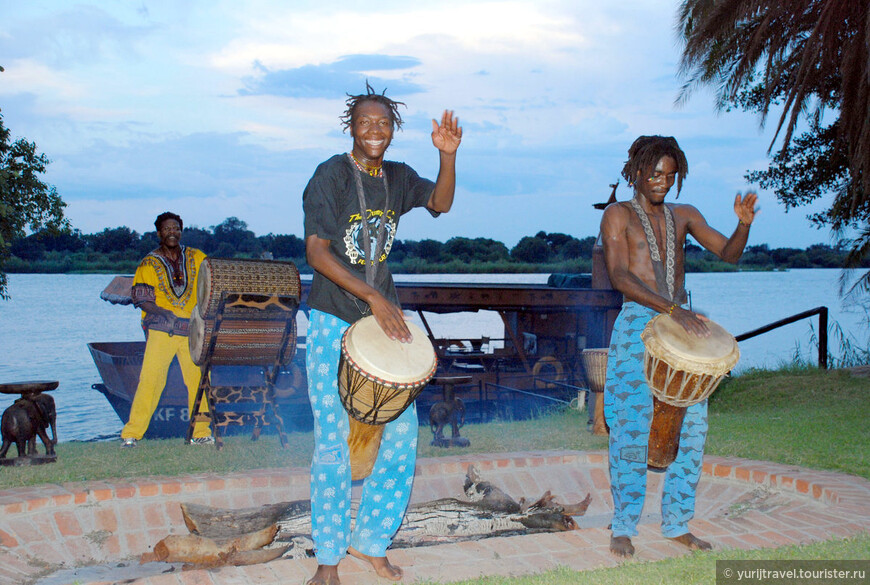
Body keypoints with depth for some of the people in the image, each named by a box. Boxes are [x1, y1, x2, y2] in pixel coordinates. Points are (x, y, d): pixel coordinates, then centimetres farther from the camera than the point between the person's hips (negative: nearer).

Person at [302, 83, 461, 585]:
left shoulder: (398, 177, 8)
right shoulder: (332, 175, -10)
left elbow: (440, 203, 17)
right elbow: (316, 251, -17)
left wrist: (447, 155, -2)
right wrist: (373, 298, -25)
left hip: (386, 318, 6)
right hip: (335, 322, -5)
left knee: (402, 434, 5)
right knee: (334, 443, -1)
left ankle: (370, 539, 23)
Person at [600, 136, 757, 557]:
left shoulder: (684, 216, 17)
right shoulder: (619, 215, 1)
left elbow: (728, 253, 11)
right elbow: (620, 277, -12)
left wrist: (744, 223, -11)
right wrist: (672, 309, -23)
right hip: (637, 324, -5)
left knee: (691, 426, 2)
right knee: (633, 429, -8)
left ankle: (677, 524, 15)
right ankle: (623, 527, 3)